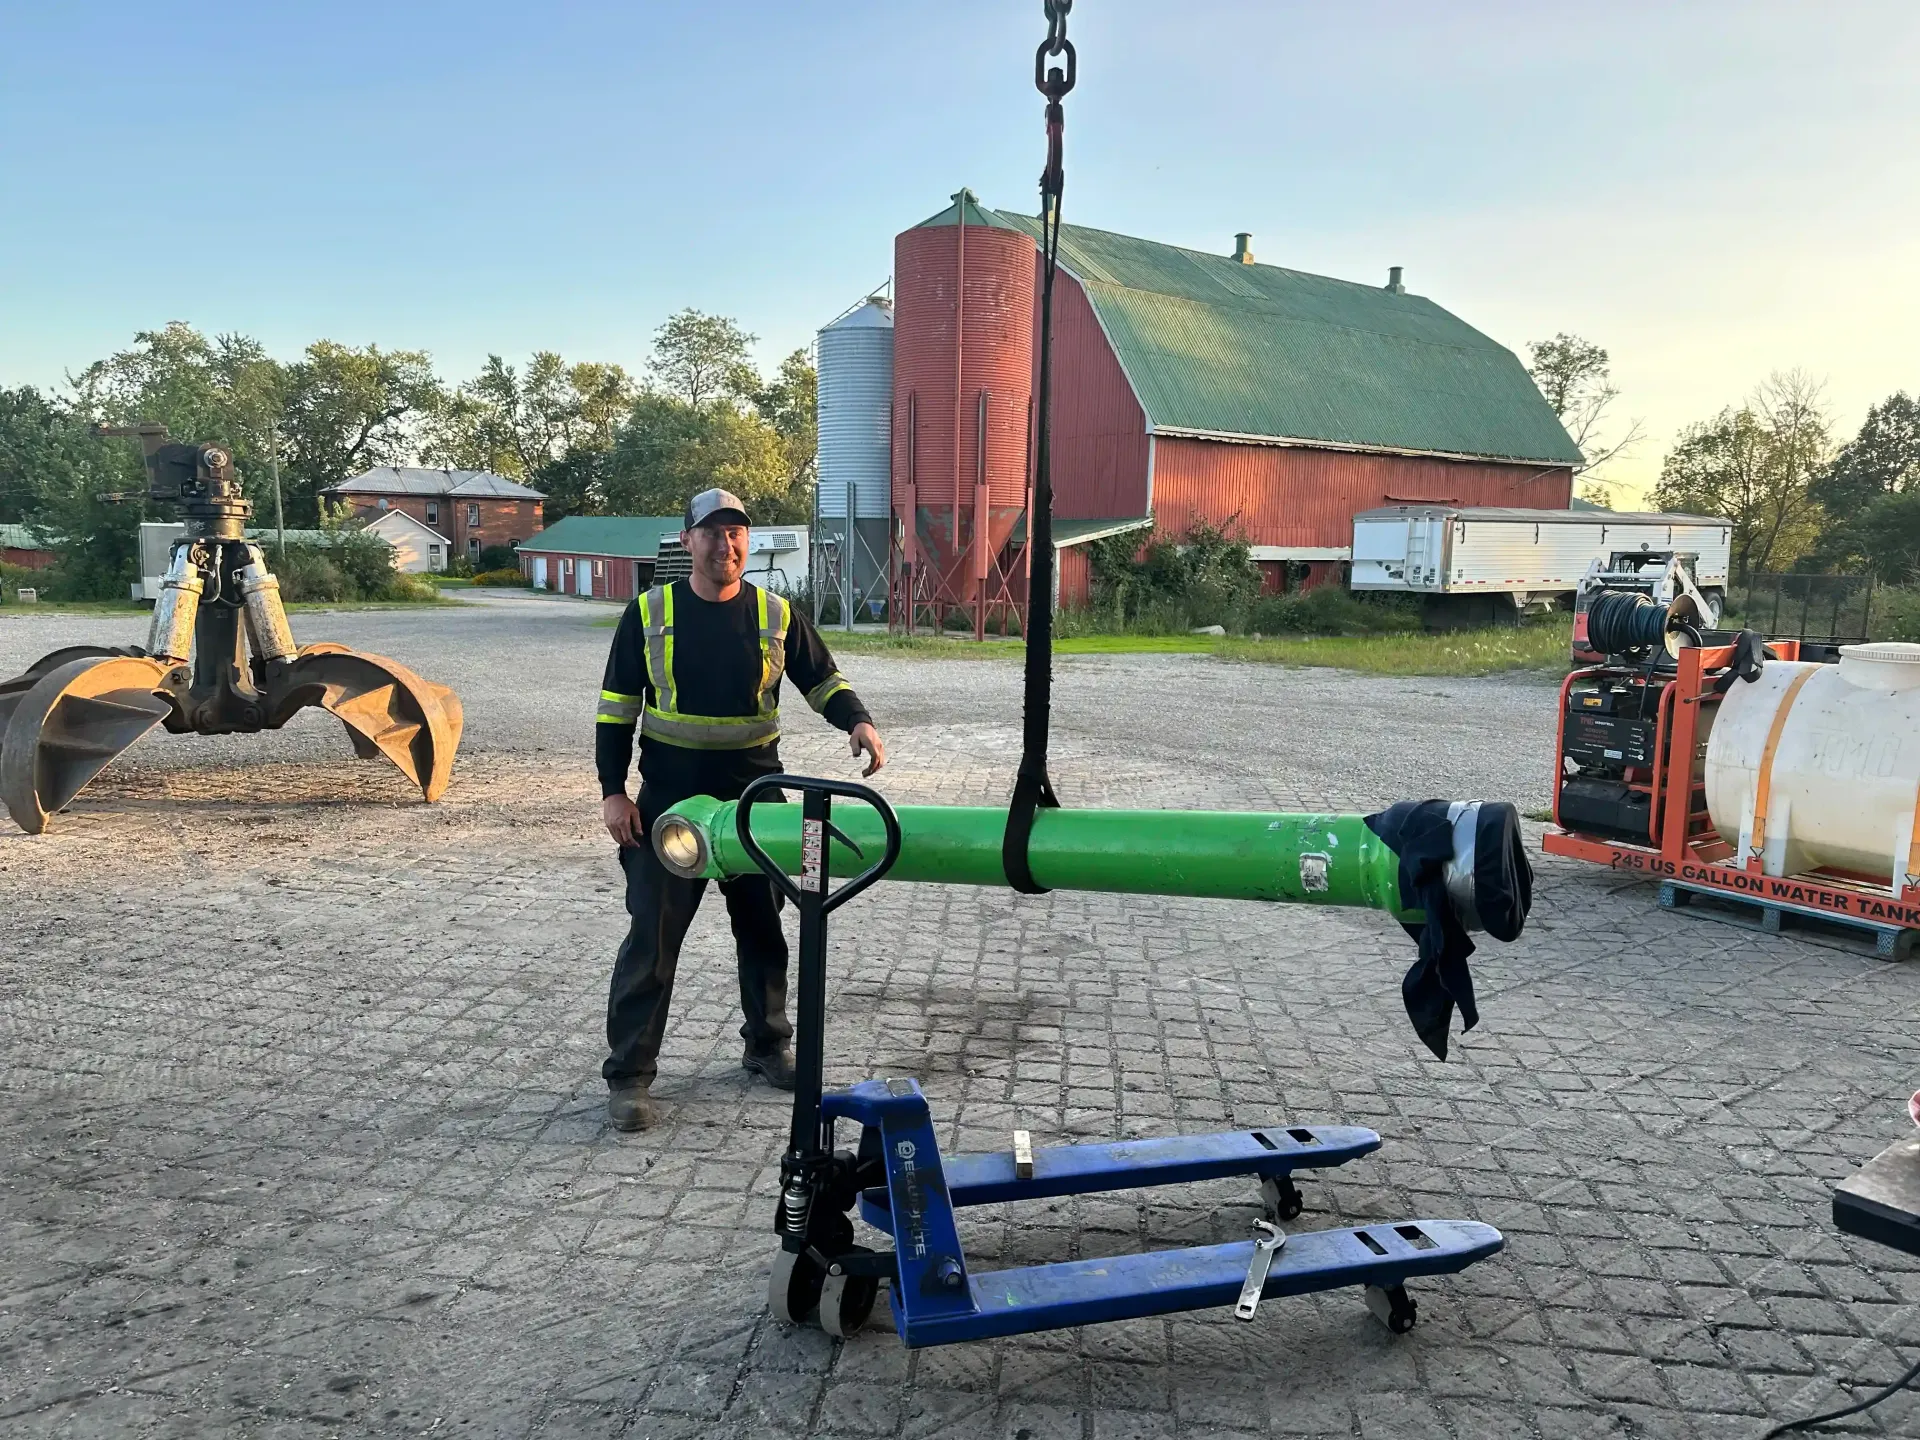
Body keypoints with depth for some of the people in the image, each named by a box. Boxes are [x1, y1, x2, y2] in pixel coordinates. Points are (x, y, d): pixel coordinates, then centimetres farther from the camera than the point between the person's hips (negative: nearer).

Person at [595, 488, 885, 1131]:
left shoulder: (776, 616, 2)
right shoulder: (649, 614, -2)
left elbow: (824, 680, 10)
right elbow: (616, 708, 2)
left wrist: (858, 721, -11)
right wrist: (613, 791, -5)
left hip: (755, 801, 2)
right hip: (668, 805, -2)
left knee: (763, 931, 14)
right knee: (652, 937, -3)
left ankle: (768, 1046, 34)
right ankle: (628, 1075, 8)